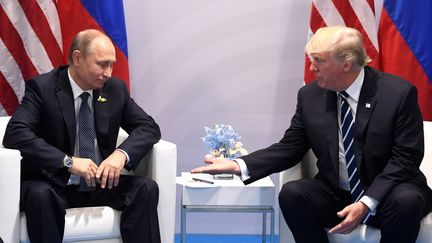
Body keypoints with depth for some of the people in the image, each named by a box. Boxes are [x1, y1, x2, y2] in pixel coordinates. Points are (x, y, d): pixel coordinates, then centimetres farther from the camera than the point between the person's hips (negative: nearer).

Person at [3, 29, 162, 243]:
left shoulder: (115, 88, 4)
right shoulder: (42, 88, -9)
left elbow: (149, 127, 4)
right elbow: (15, 134, -21)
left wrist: (122, 153, -18)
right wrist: (68, 162, -30)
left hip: (102, 184, 4)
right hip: (55, 185, -4)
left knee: (147, 189, -21)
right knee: (40, 195, -36)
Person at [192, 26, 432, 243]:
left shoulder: (399, 93, -12)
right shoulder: (310, 95, -1)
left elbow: (406, 158, -14)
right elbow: (289, 148, 4)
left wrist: (367, 203, -26)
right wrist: (239, 165, -12)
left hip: (388, 193, -3)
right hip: (335, 194, 3)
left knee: (406, 201, -35)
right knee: (291, 194, -24)